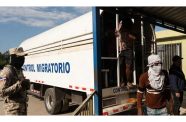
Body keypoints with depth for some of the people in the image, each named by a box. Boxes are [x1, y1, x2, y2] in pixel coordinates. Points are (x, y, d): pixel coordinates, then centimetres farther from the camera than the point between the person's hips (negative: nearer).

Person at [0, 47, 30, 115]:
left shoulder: (19, 70, 11)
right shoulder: (7, 71, -18)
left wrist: (24, 85, 3)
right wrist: (19, 84, -29)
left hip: (22, 105, 9)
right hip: (13, 107, -9)